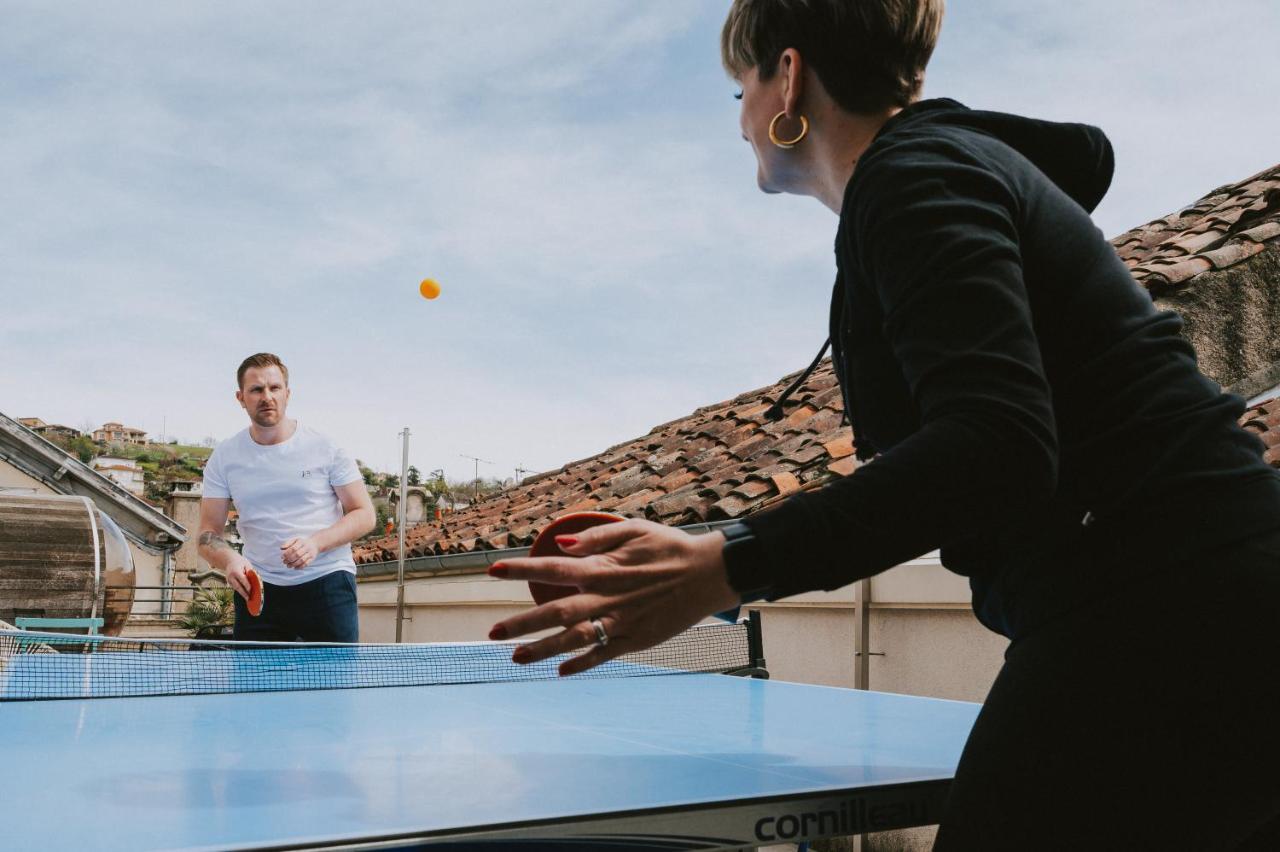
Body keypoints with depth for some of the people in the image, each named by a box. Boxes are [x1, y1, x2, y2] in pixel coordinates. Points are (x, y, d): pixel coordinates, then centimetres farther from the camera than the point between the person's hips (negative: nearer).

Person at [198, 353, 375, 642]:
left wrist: (316, 543, -18)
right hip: (257, 589, 2)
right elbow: (209, 531, 3)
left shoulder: (325, 447, -3)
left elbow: (364, 514, -1)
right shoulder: (224, 457, 4)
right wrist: (228, 560, -20)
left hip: (327, 584, -2)